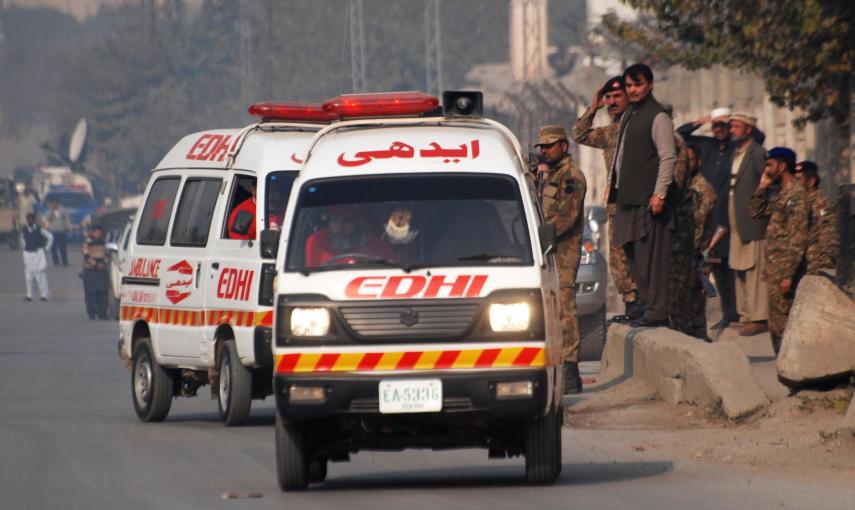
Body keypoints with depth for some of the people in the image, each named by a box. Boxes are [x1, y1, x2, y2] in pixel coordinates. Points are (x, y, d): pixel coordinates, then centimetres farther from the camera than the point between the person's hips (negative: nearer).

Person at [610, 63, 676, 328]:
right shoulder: (628, 116, 19)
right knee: (634, 256, 9)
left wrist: (659, 194, -19)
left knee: (650, 256, -10)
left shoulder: (658, 117, -8)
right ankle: (650, 307, 14)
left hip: (647, 198, -9)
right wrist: (614, 185, 17)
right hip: (628, 197, 9)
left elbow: (668, 157, -14)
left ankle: (657, 312, -9)